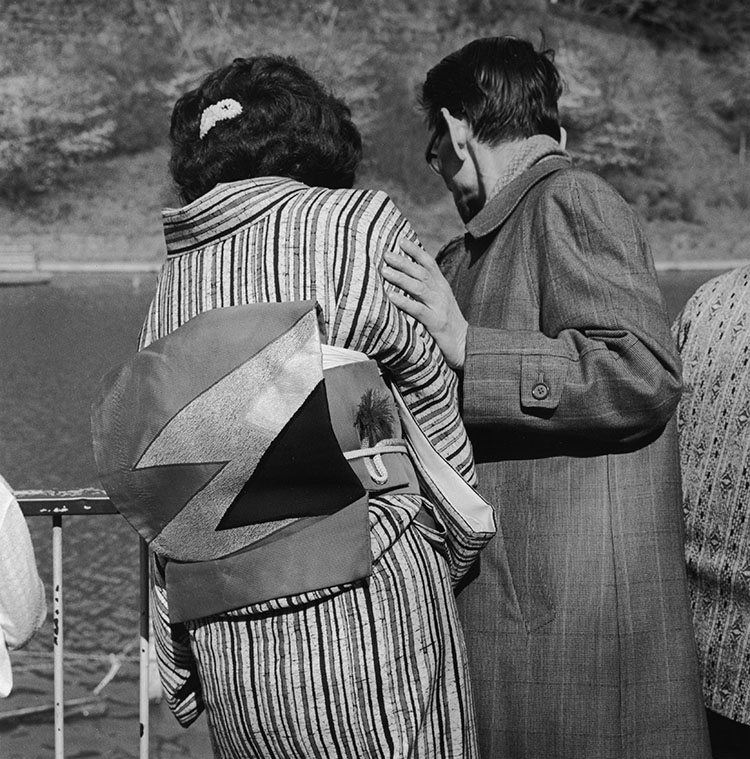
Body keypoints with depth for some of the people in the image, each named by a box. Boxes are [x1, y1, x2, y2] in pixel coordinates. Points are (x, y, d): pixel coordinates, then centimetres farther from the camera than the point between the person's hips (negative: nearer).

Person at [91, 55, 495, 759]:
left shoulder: (173, 275, 8)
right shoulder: (361, 223, -6)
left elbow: (162, 511, 9)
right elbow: (432, 403, 0)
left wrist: (180, 667, 16)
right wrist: (462, 543, 17)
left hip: (223, 640, 5)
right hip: (365, 607, -5)